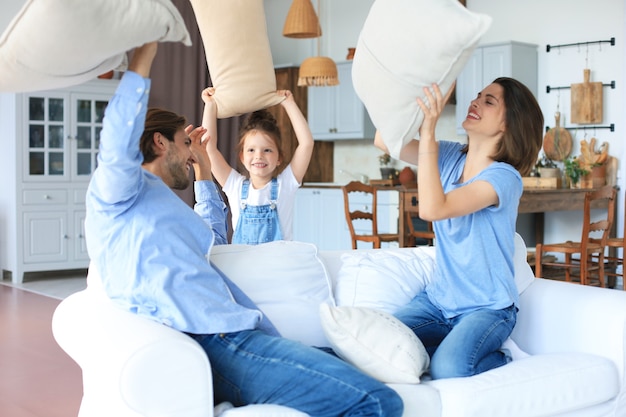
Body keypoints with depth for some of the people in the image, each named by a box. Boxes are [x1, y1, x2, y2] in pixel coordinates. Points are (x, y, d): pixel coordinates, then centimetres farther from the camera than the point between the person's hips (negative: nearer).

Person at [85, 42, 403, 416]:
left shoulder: (160, 204, 33)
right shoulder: (116, 192, 4)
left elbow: (214, 238, 51)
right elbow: (118, 145, -20)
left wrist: (203, 171, 47)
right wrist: (143, 56, -17)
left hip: (232, 336, 10)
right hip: (216, 343, -10)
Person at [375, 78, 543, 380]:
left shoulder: (504, 177, -19)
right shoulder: (450, 157, 1)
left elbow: (432, 209, -31)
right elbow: (384, 140, -4)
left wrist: (428, 131, -33)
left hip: (488, 308, -6)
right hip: (438, 299, 6)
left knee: (448, 369, -30)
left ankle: (501, 361, 2)